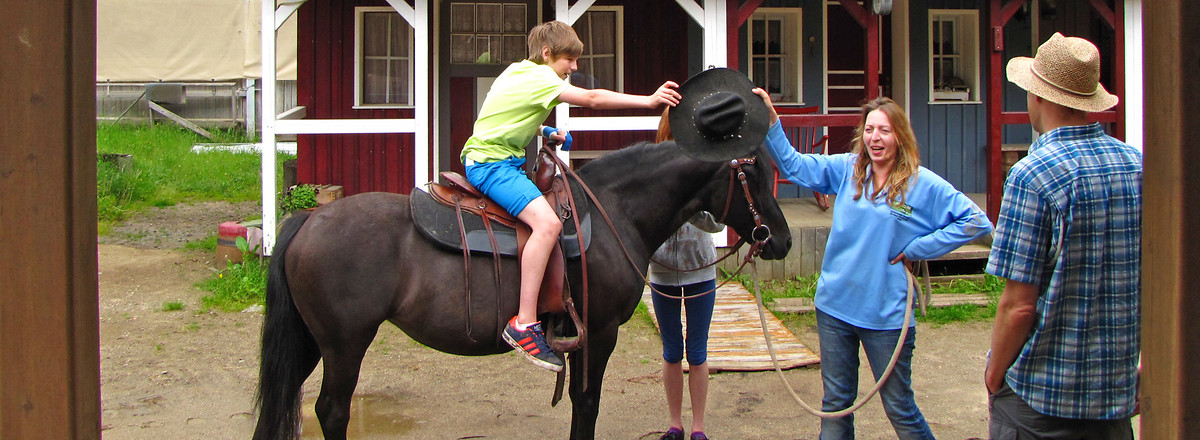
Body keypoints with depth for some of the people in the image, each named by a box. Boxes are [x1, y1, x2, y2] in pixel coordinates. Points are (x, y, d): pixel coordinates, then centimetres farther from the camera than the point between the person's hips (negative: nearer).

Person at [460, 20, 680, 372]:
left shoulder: (517, 71, 17)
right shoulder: (540, 77, -12)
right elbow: (591, 99, -20)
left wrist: (545, 131, 19)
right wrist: (649, 100, -19)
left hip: (486, 157, 11)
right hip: (491, 162, -11)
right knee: (547, 222, -29)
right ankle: (524, 324, -33)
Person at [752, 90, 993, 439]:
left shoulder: (923, 184, -9)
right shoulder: (846, 169, 4)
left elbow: (977, 222, -10)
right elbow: (792, 165, 9)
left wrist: (918, 248, -11)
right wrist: (770, 119, -2)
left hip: (886, 315, -4)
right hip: (834, 307, 4)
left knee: (900, 409, 6)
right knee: (835, 403, 14)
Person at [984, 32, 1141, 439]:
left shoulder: (1033, 176, -17)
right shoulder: (1139, 165, 2)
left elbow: (1019, 305, -19)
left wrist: (994, 379, -5)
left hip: (1039, 398, -5)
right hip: (1118, 391, 5)